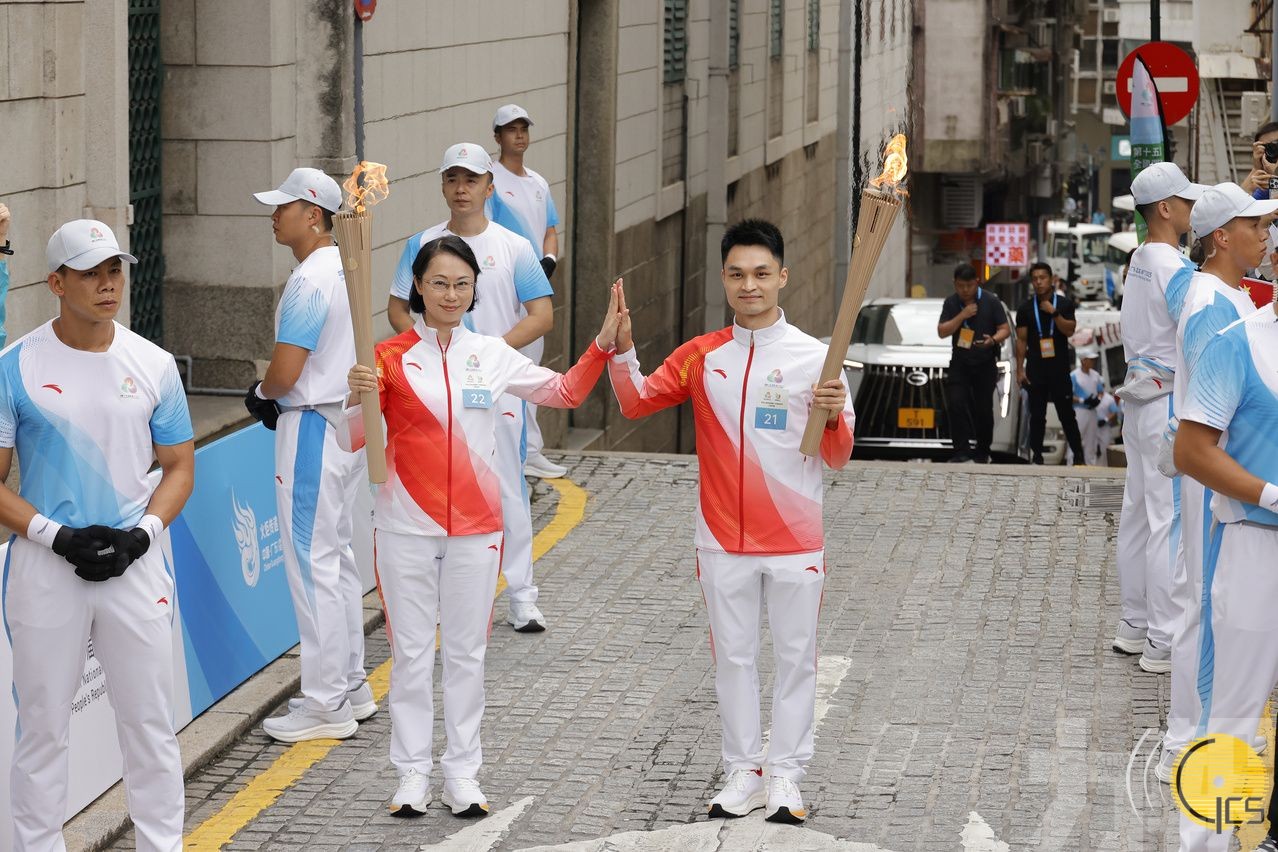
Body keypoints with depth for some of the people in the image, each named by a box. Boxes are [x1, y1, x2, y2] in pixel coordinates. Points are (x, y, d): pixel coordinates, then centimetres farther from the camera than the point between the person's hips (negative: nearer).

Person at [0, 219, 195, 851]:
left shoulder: (154, 365, 3)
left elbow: (179, 467, 9)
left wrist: (142, 533, -8)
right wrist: (56, 536, -14)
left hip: (135, 565, 2)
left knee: (150, 724, 7)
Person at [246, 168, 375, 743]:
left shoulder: (309, 281, -20)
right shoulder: (345, 269, 10)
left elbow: (285, 372, -22)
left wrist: (259, 393, -1)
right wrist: (277, 399, 12)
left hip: (311, 430, -10)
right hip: (347, 421, 10)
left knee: (312, 565, -5)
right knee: (337, 559, 17)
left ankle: (327, 706, -2)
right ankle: (351, 687, 25)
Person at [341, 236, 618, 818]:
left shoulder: (493, 356, 4)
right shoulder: (389, 358, -4)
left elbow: (565, 392, 14)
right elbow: (351, 441, -7)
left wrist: (603, 344, 2)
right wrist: (358, 399, -26)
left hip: (476, 528, 2)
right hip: (406, 528, -2)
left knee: (467, 653, 8)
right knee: (411, 653, 4)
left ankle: (462, 775, 17)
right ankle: (412, 775, 14)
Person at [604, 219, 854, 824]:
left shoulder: (814, 357, -5)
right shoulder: (701, 356, 2)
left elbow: (837, 459, -3)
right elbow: (635, 402, 0)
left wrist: (832, 417, -25)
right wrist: (621, 347, -17)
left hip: (795, 540, -2)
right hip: (724, 540, 2)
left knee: (795, 657, 5)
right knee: (733, 655, 9)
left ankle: (785, 776, 14)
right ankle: (744, 772, 19)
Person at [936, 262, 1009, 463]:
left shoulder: (991, 301, -4)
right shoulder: (951, 304, 4)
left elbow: (1005, 330, -3)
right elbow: (942, 332, -3)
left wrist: (993, 340, -26)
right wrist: (962, 315, -16)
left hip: (985, 364, -1)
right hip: (960, 364, 1)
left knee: (983, 409, 1)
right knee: (957, 404, -14)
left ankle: (983, 453, 12)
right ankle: (962, 451, -14)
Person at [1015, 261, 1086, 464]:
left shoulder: (1064, 304, 5)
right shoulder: (1026, 308, 6)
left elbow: (1069, 330, -5)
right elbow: (1021, 340, 5)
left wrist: (1054, 313, -16)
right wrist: (1020, 369, -1)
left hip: (1059, 368, -1)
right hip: (1036, 369, 1)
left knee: (1066, 413, -1)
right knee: (1037, 415, 1)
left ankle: (1078, 453, 3)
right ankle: (1037, 456, 5)